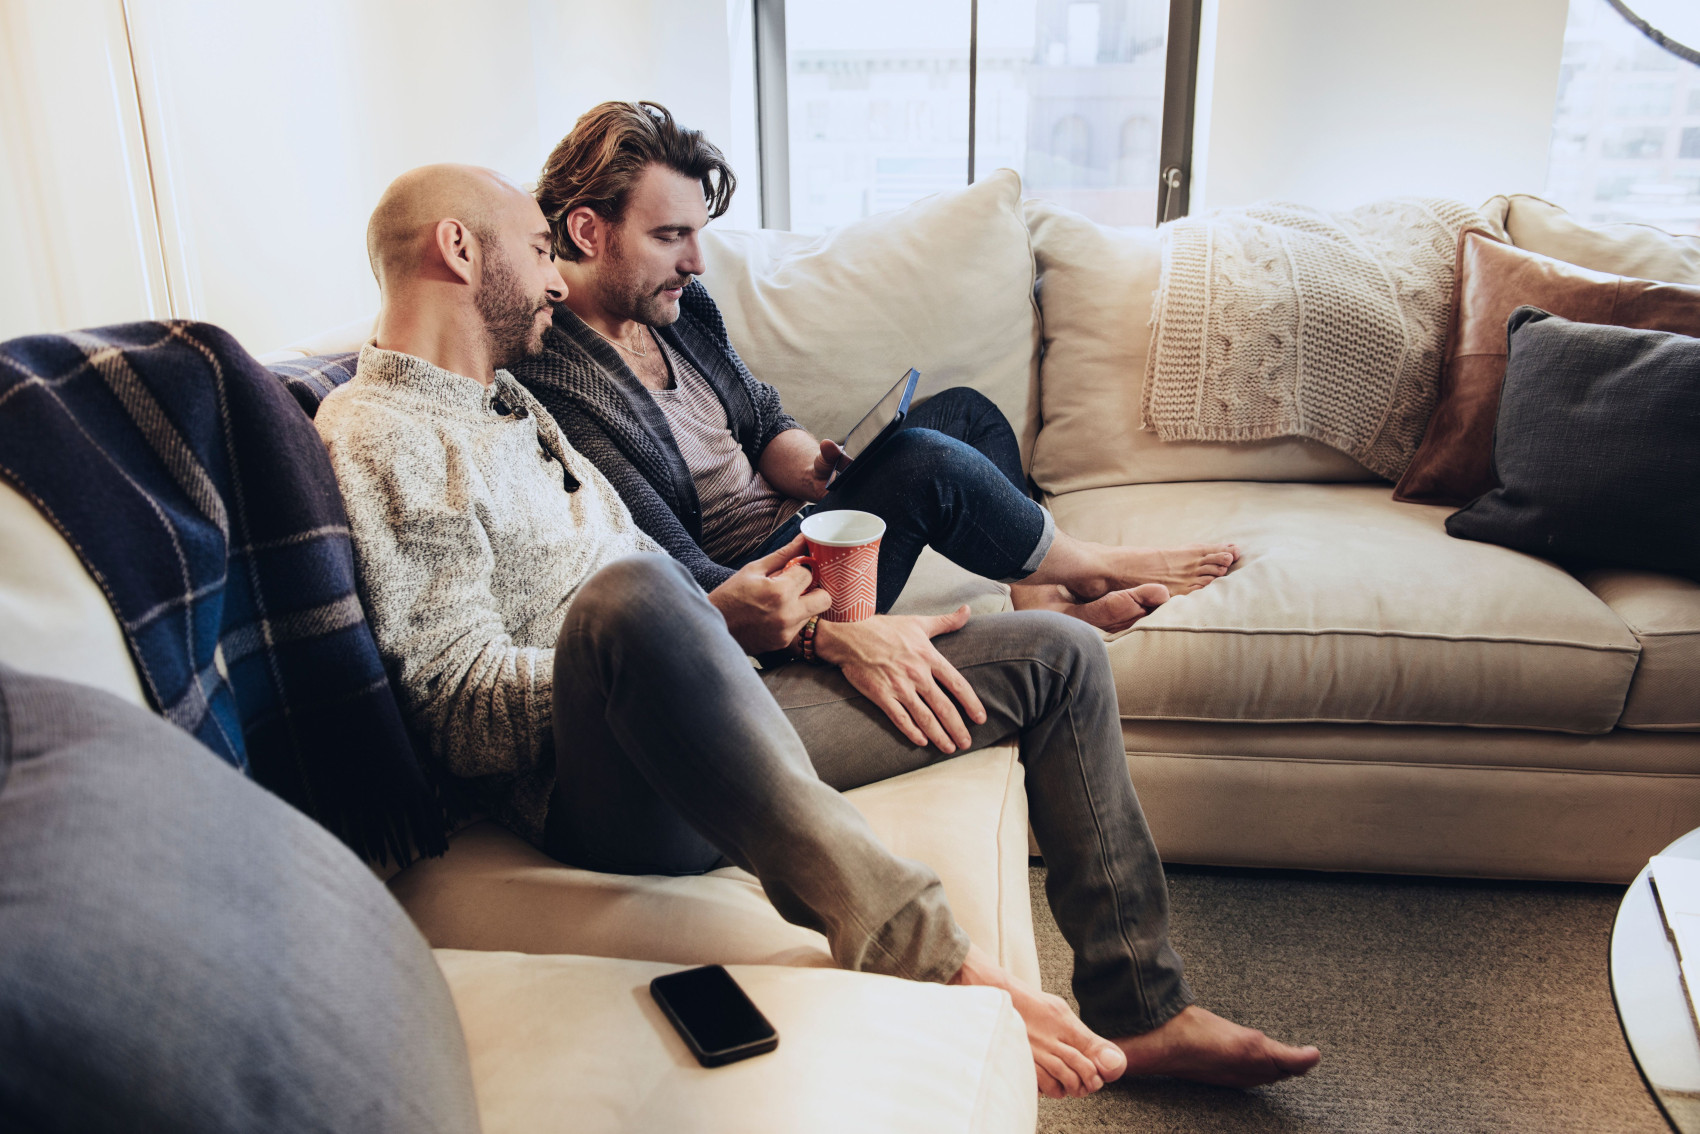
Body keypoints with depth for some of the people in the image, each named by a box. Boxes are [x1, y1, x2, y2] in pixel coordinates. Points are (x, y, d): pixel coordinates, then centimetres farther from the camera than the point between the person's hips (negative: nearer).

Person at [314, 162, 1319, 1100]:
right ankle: (930, 964, -38)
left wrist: (832, 628, 8)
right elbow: (462, 710, -16)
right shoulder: (379, 437, -6)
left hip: (711, 738, 9)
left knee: (1059, 655, 7)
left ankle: (1140, 1013, 14)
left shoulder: (511, 403, 24)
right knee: (630, 595, -43)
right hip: (605, 802, -9)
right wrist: (715, 625, -22)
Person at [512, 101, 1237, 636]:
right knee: (925, 462, -25)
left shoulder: (679, 303, 2)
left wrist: (816, 469, -14)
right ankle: (1092, 567, 2)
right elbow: (681, 584, -29)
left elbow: (765, 425, 11)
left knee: (964, 410, 12)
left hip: (790, 522, 10)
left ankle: (1043, 599, 4)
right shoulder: (557, 386, -24)